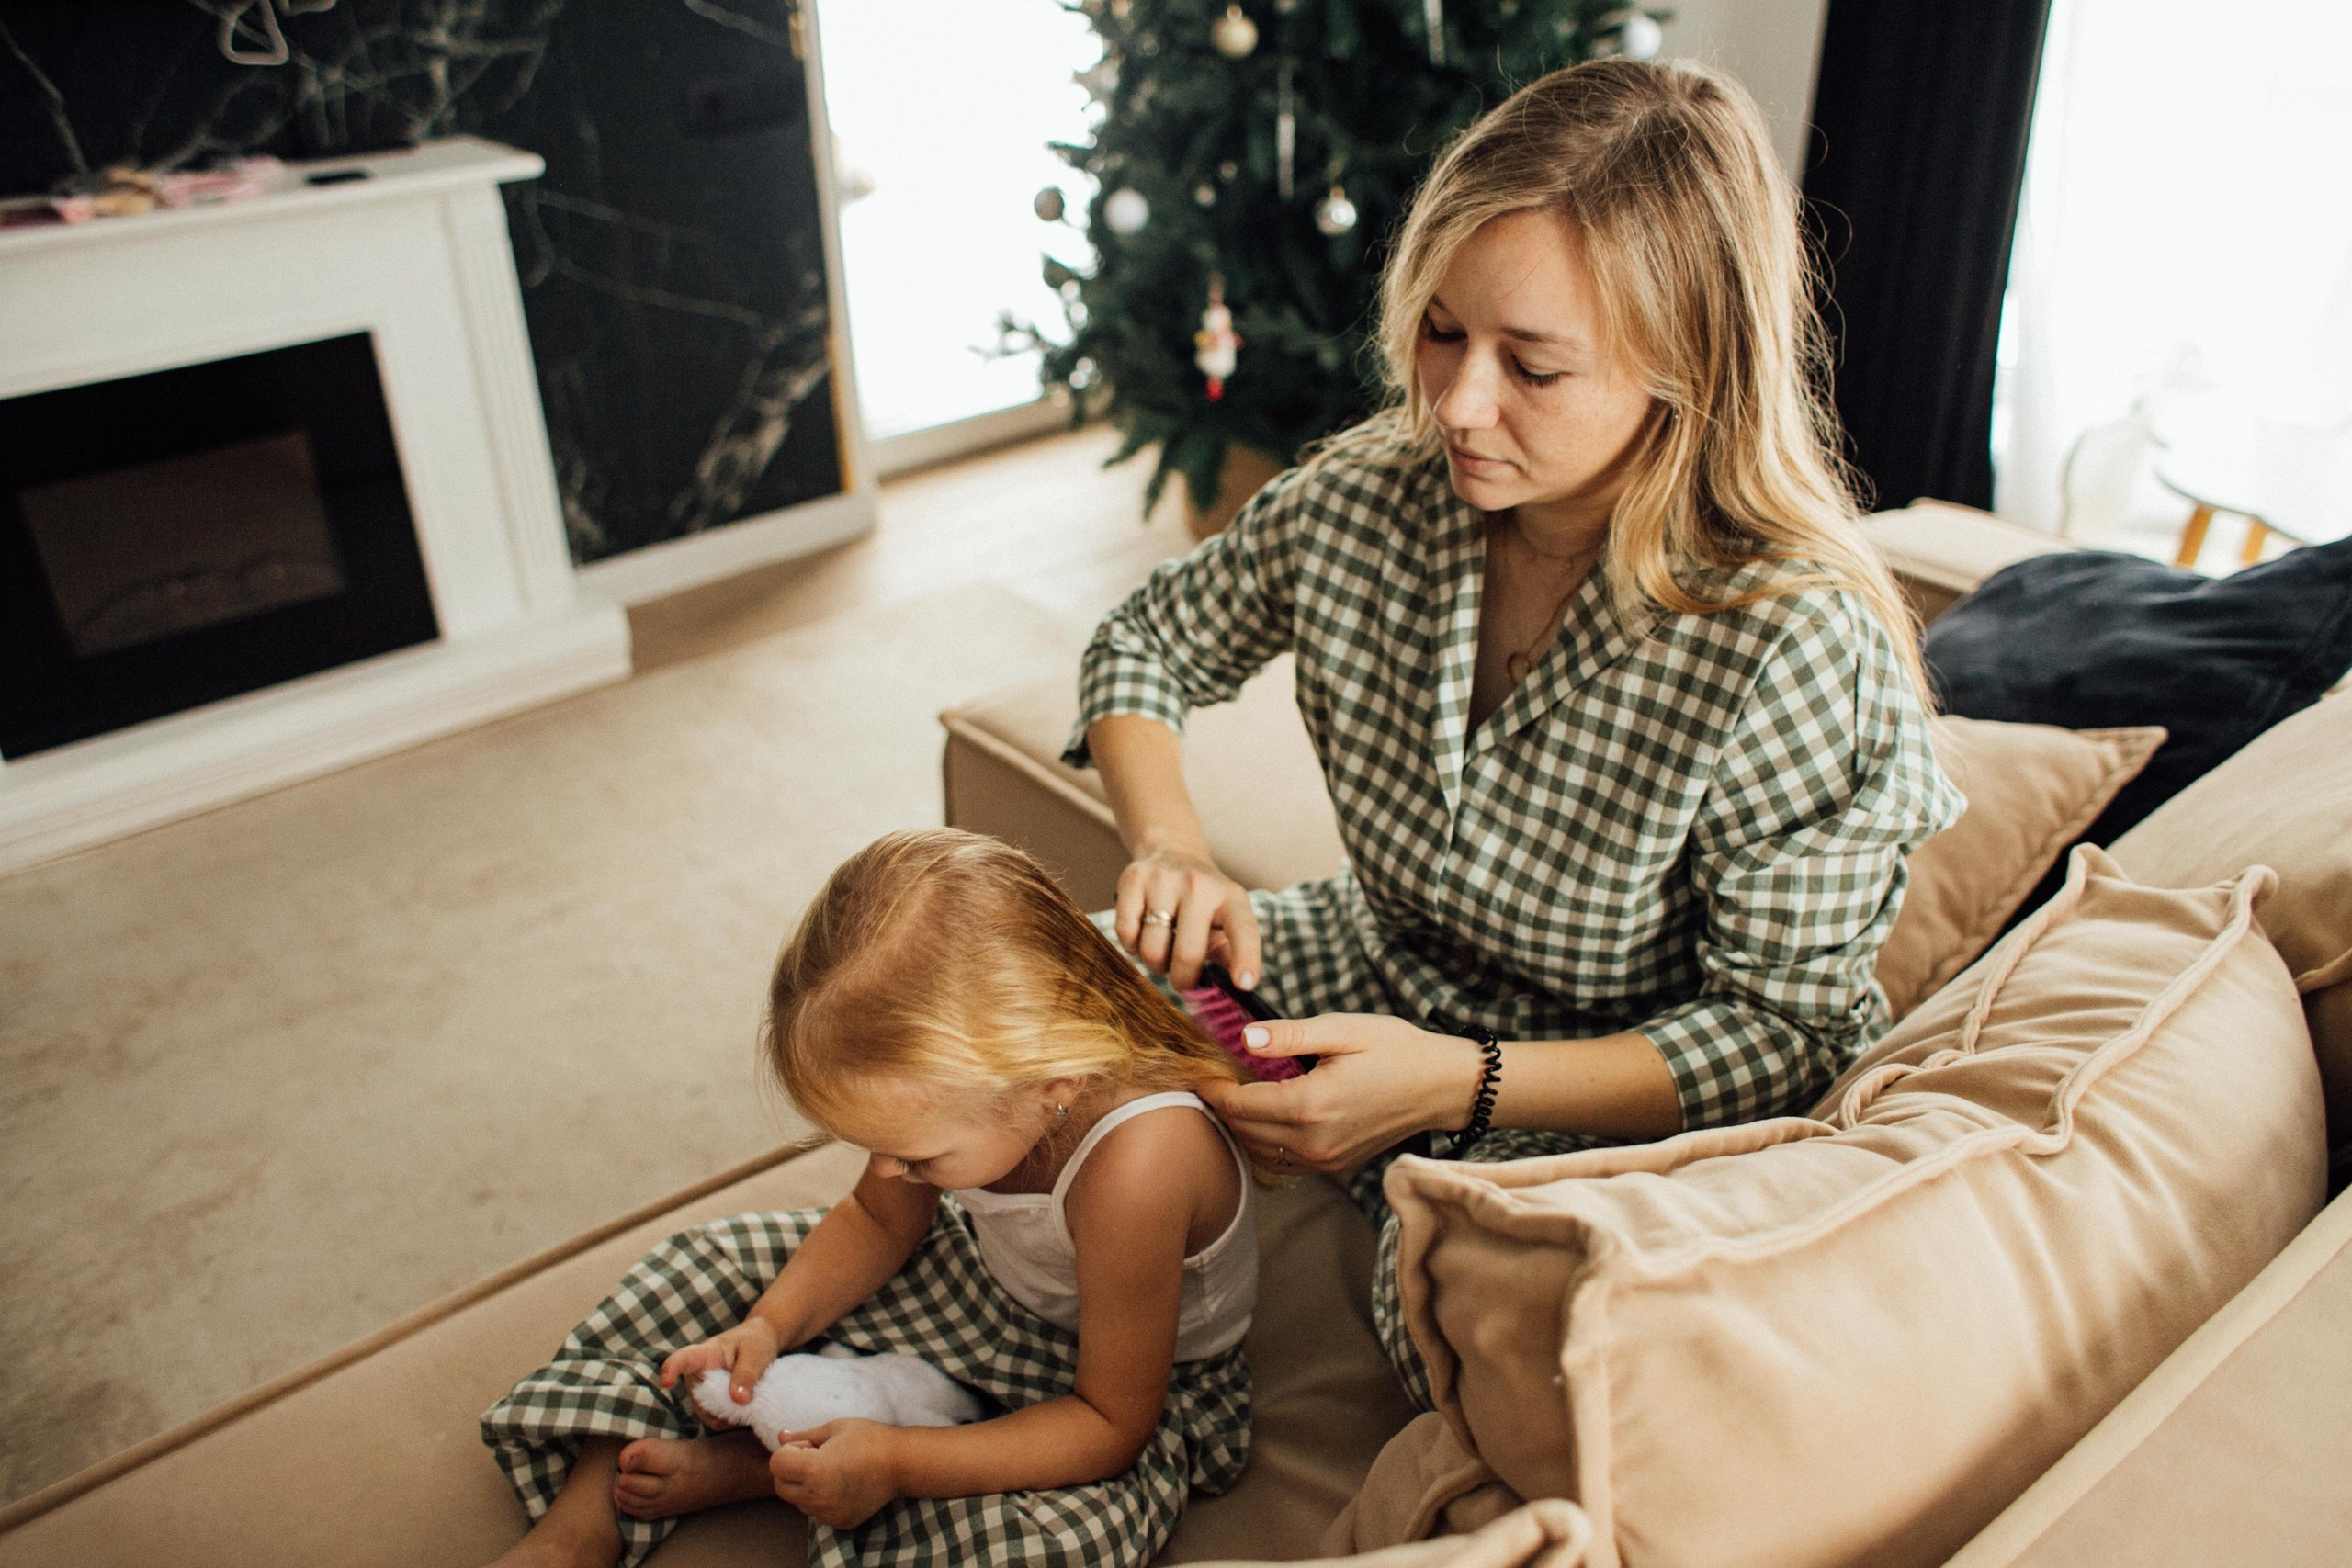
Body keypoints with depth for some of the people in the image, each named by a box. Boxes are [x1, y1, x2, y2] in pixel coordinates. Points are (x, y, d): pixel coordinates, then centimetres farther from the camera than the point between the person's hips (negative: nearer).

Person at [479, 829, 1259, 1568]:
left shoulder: (1135, 1168, -43)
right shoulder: (955, 1064, -22)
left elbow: (1113, 1425, -30)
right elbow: (878, 1219, -1)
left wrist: (895, 1461, -32)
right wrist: (767, 1327, -16)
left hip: (1136, 1383, -6)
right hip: (981, 1276, 6)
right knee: (711, 1261, 3)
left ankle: (743, 1469, -21)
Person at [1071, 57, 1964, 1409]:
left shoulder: (1795, 642, -29)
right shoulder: (1361, 502, -14)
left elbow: (1783, 1032, -21)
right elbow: (1144, 650, 4)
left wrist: (1458, 1085, -32)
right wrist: (1172, 849, -17)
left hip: (1615, 1104, -5)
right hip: (1374, 976, 5)